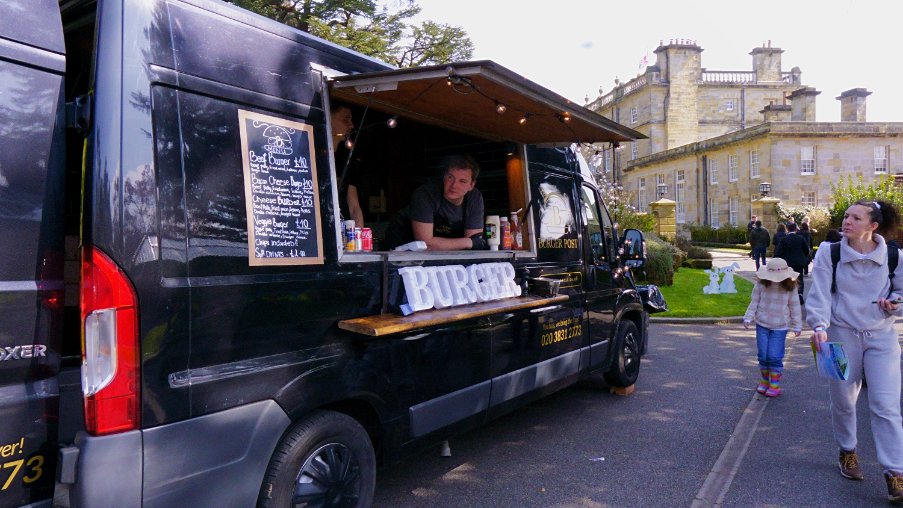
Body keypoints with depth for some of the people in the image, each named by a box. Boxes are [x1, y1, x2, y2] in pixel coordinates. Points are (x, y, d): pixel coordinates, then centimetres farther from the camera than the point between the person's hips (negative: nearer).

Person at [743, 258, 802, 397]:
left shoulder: (790, 288, -7)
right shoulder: (761, 285, -7)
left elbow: (795, 307, 2)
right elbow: (754, 302, 3)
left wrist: (797, 326, 6)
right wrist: (748, 318, -3)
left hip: (780, 327, -1)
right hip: (762, 324, 2)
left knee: (774, 356, -5)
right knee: (763, 355, 6)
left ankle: (775, 384, 8)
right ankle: (765, 380, 24)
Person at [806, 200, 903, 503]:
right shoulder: (828, 254, -5)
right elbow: (819, 293, -11)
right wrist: (819, 326, -27)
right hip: (842, 335, 0)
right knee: (843, 401, 13)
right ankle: (847, 452, 37)